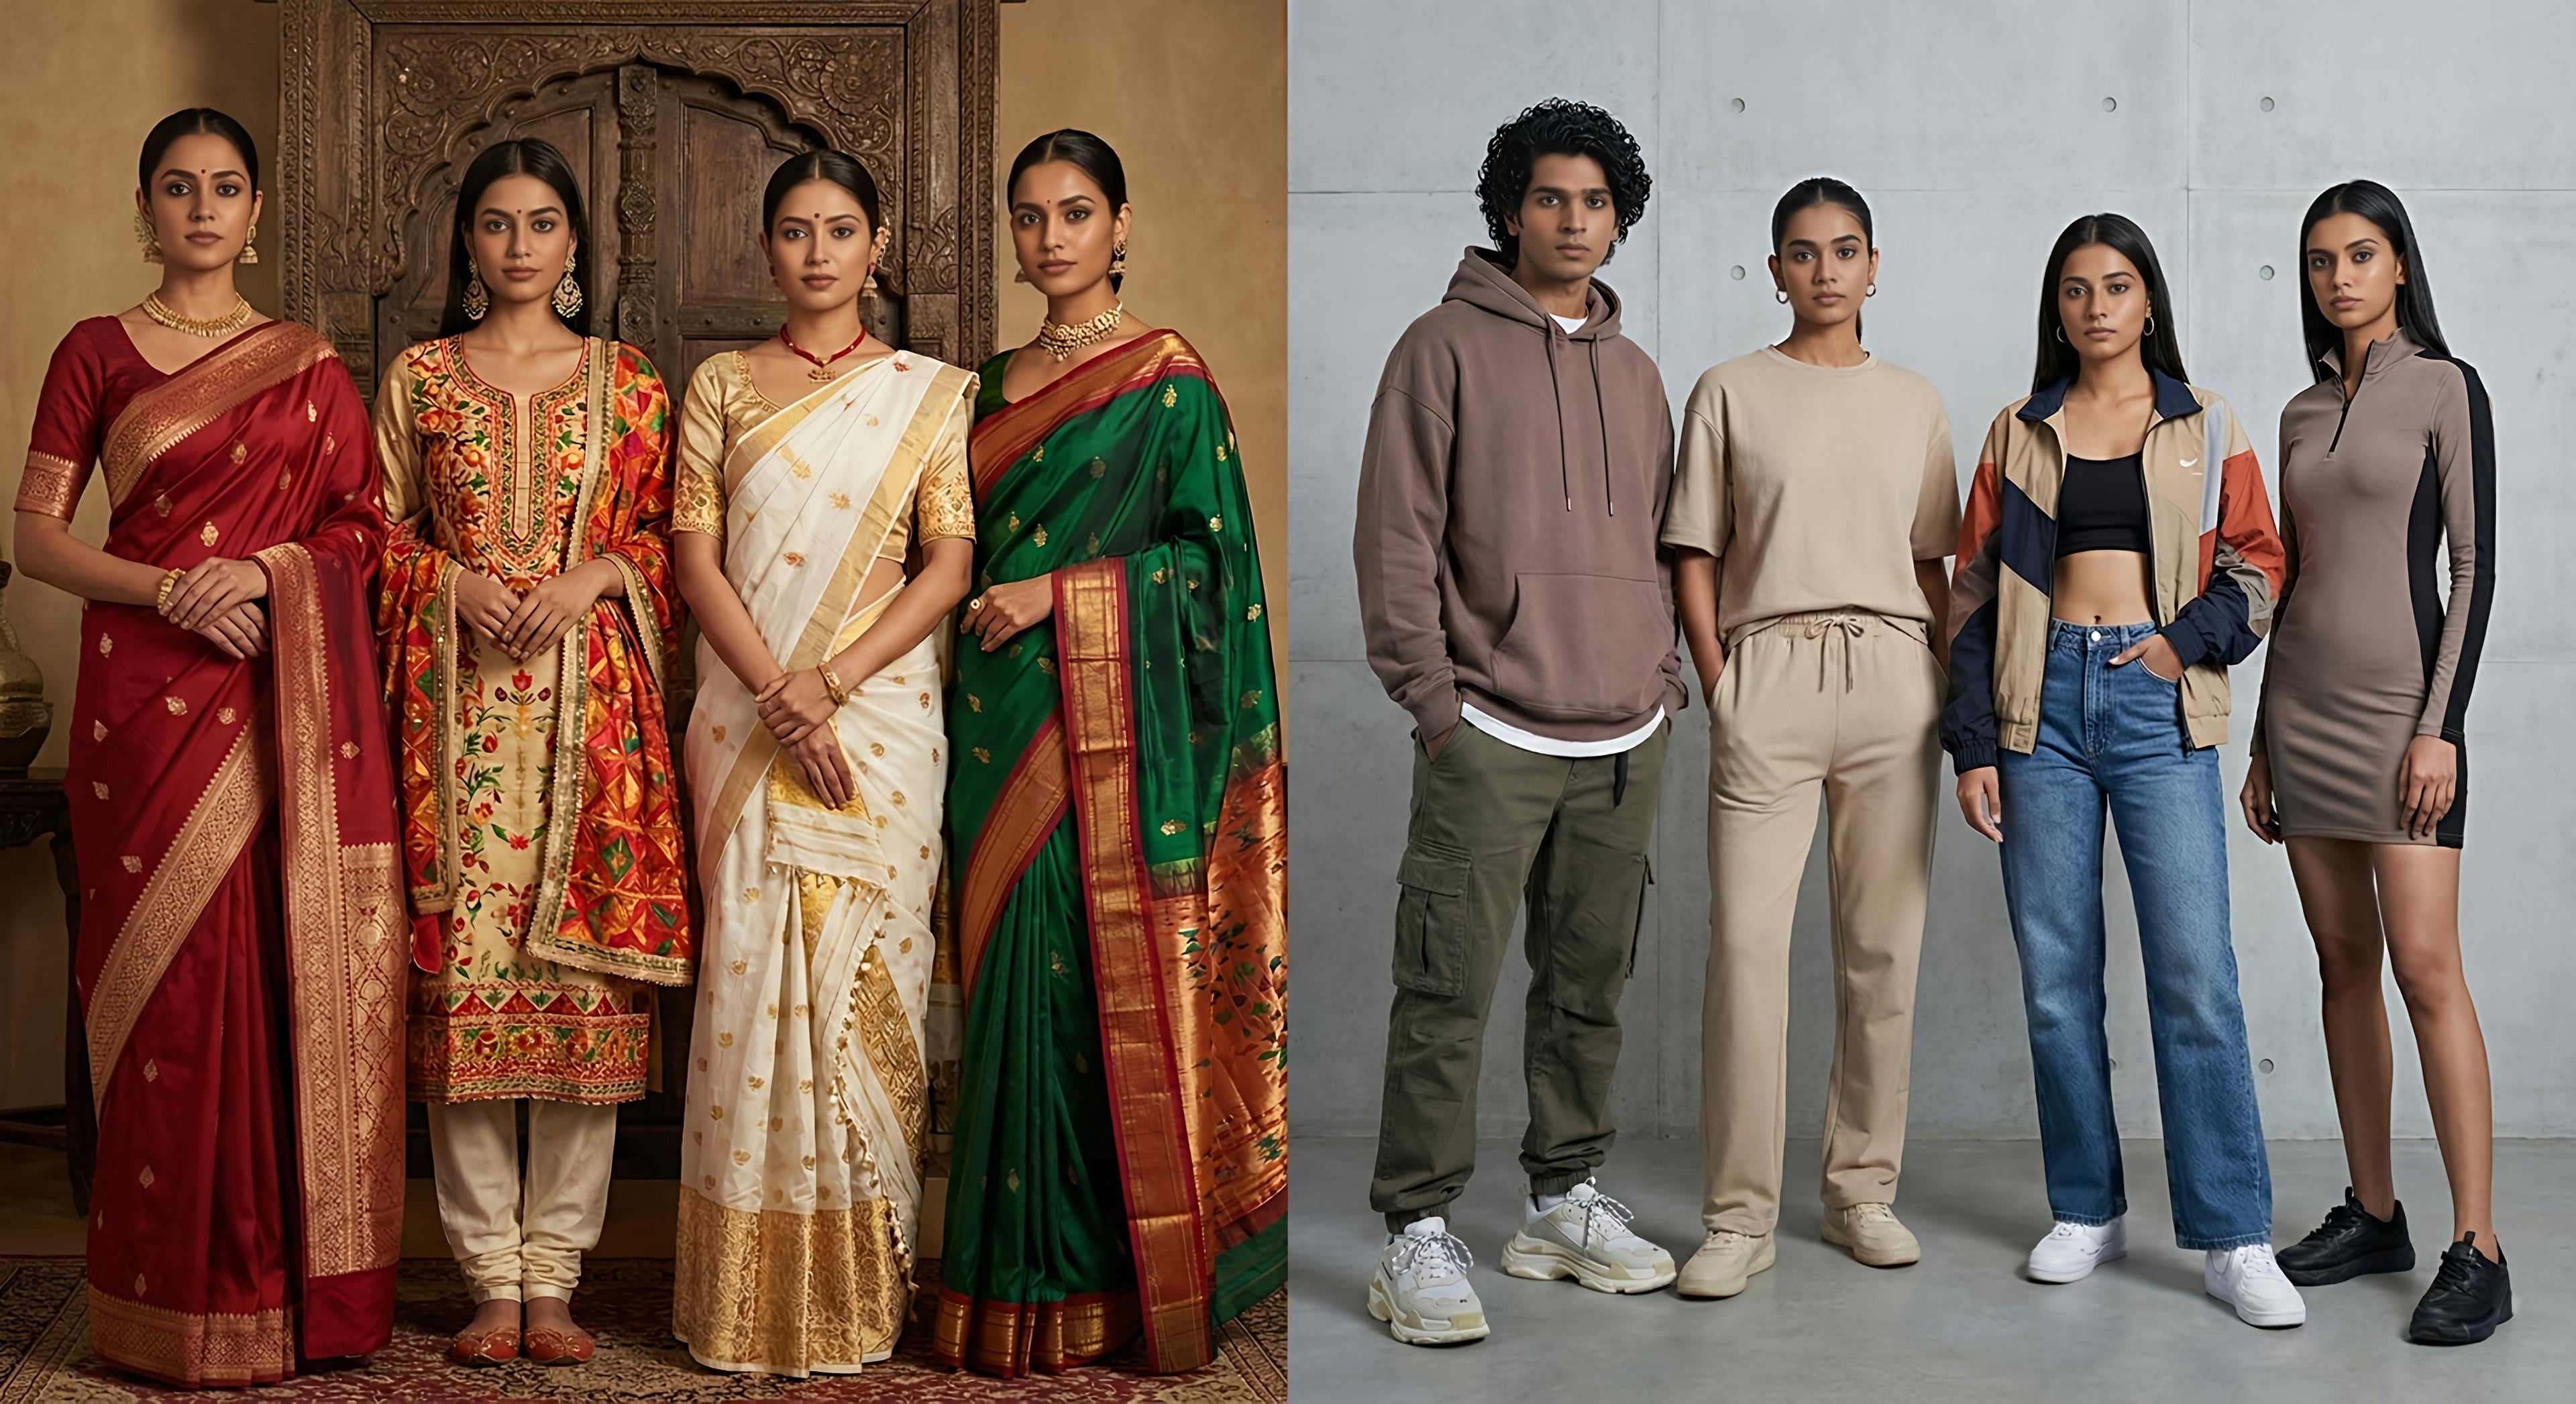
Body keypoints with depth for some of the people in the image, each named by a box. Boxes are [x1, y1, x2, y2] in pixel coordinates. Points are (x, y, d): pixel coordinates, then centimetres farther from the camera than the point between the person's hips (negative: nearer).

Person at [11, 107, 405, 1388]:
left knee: (292, 963, -2)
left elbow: (363, 525, 9)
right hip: (149, 691, -1)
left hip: (290, 696, 1)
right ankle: (180, 1302, 4)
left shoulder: (308, 364, 13)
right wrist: (168, 589, -12)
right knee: (168, 971, -3)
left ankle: (292, 1279, 7)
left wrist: (261, 570, -9)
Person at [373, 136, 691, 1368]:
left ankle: (554, 1276, 8)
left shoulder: (625, 381, 9)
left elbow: (665, 533, 9)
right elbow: (381, 536, 11)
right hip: (457, 704, 0)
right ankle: (490, 1278, 7)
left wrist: (593, 573, -9)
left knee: (581, 967, -2)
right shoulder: (418, 378, 11)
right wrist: (457, 582, -7)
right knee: (460, 962, -3)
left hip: (588, 700, 0)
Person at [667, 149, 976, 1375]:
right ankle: (755, 1294, 7)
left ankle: (860, 1291, 9)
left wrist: (828, 682, -12)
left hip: (879, 712, 0)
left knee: (858, 977, -1)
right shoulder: (721, 384, 10)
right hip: (746, 717, 1)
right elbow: (696, 555, 2)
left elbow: (949, 563, -1)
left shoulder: (928, 393, 8)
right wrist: (778, 700, -11)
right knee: (754, 973, -2)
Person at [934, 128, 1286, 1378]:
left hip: (1114, 723, -6)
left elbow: (1211, 555, -8)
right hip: (1004, 726, 6)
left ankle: (1126, 1281, 6)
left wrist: (1055, 593, -13)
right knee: (1017, 980, 6)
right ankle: (1029, 1281, 14)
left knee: (1115, 982, -5)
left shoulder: (1168, 380, -3)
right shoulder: (997, 385, 16)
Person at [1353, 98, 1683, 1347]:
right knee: (1449, 992, -6)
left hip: (1624, 739, 6)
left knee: (1590, 986, 12)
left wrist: (1661, 681, 11)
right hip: (1490, 733, -5)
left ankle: (1565, 1204, 24)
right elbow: (1396, 532, -6)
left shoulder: (1635, 372, 17)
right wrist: (1429, 691, -11)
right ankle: (1417, 1234, 1)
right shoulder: (1446, 347, -1)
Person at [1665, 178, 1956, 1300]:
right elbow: (1695, 560, 4)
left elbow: (1934, 566, 15)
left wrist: (1947, 692, 5)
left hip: (1891, 675, 2)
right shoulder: (1731, 394, 7)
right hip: (1766, 672, -2)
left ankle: (1862, 1190, 16)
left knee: (1882, 945, 3)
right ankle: (1739, 1215, -2)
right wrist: (1721, 692, -5)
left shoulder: (1913, 403, 14)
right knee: (1746, 942, -8)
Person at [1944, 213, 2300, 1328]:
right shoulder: (2020, 432, 12)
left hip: (2159, 706, -2)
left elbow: (2257, 565, 10)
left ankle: (2233, 1241, -3)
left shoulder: (2206, 428, 10)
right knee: (2055, 975, 4)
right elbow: (1976, 594, 9)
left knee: (2196, 973, -8)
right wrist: (1971, 746, 2)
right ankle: (2087, 1211, 17)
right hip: (2043, 702, 2)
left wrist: (2190, 639, -10)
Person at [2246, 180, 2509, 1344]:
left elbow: (2475, 565, -7)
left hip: (2399, 703, -6)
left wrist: (2440, 726, -15)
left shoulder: (2444, 388, -2)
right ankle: (2372, 1214, 16)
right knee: (2344, 962, 8)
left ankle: (2476, 1251, -8)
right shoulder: (2303, 413, 14)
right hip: (2302, 704, 6)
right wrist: (2264, 739, 13)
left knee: (2426, 968, -10)